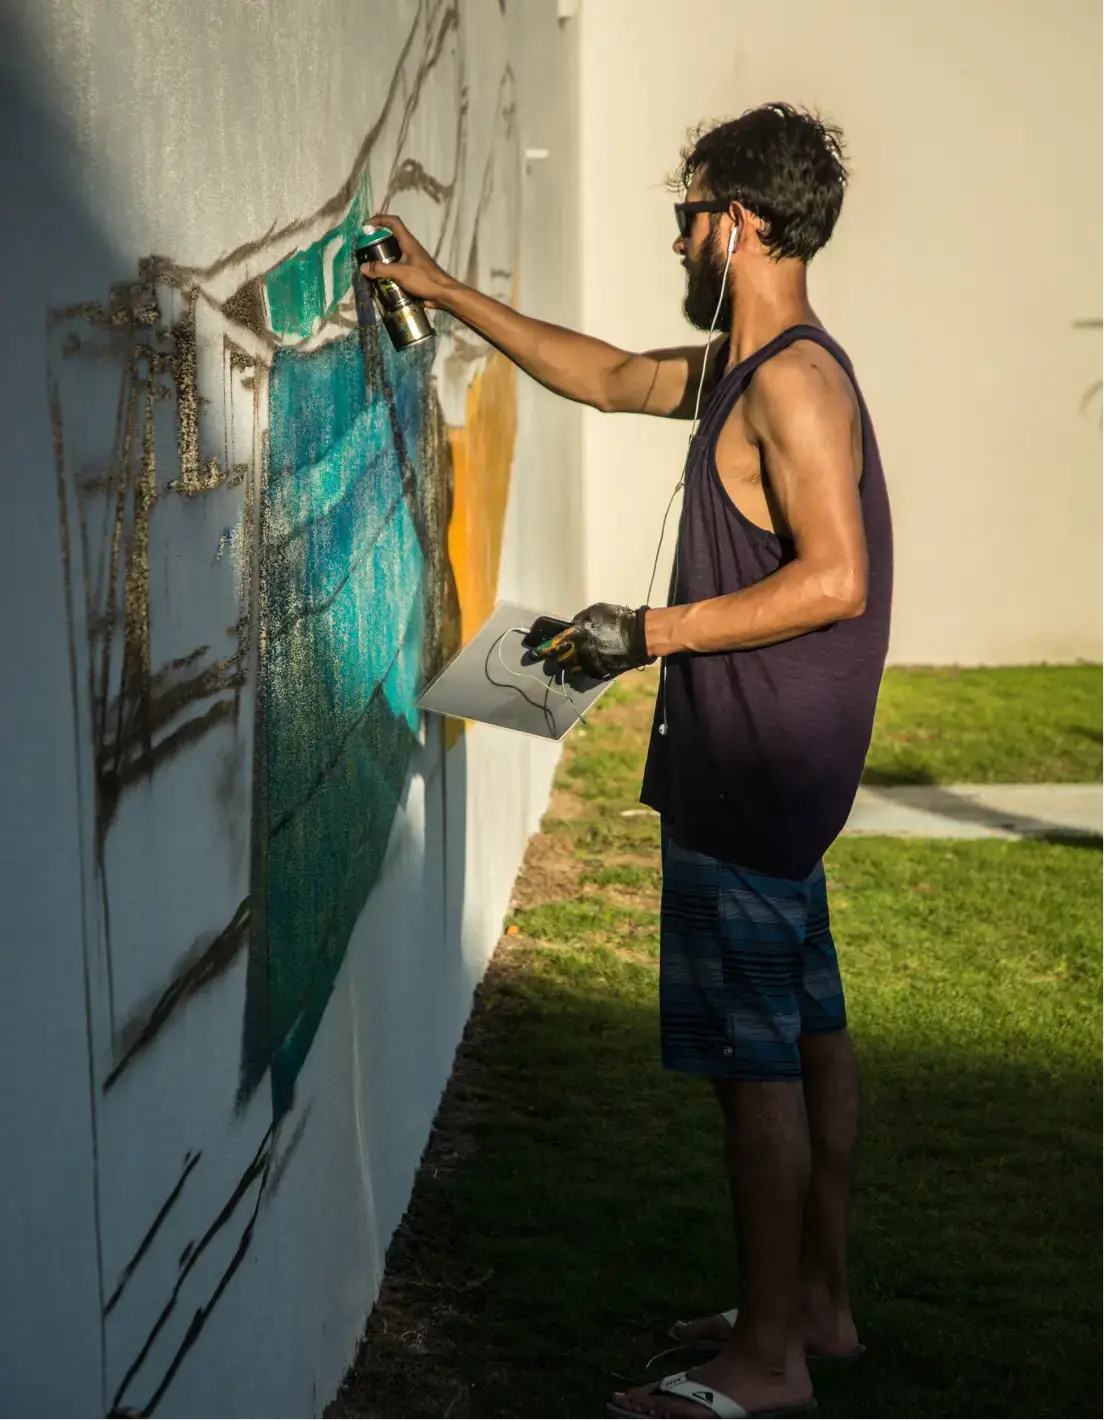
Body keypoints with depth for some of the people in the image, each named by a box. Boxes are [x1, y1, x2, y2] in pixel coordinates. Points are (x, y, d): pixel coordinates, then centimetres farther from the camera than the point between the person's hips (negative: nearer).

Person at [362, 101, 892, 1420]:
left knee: (754, 1061, -4)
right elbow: (607, 375, 25)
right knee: (807, 1036, 16)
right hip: (778, 769, 10)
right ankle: (818, 1302, 27)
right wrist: (446, 293, 25)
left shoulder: (791, 381, -18)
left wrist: (651, 632, -21)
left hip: (748, 775, -10)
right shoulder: (748, 367, 13)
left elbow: (834, 579, -26)